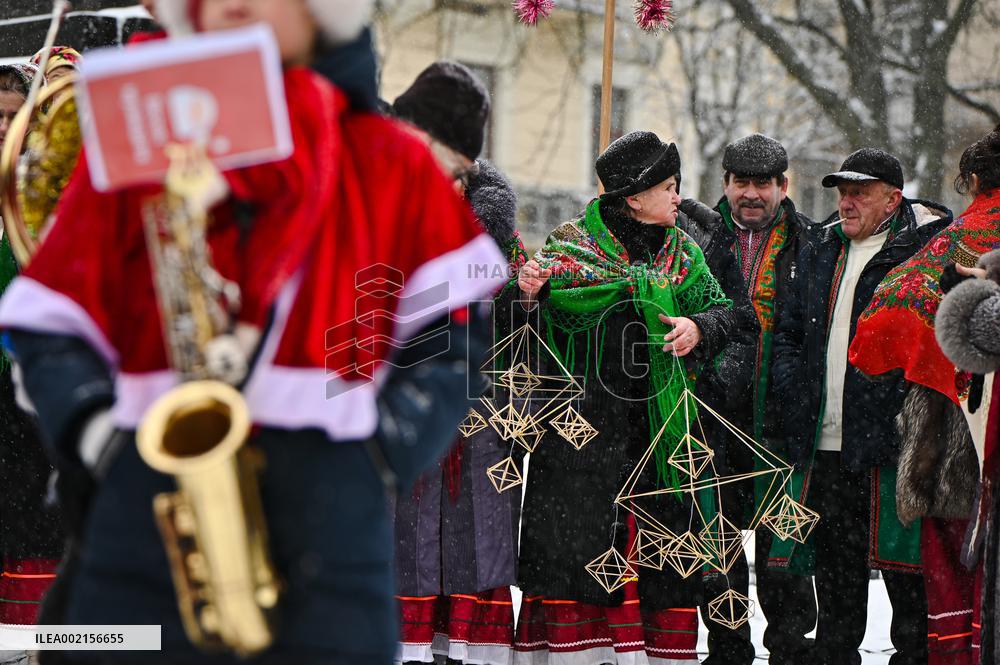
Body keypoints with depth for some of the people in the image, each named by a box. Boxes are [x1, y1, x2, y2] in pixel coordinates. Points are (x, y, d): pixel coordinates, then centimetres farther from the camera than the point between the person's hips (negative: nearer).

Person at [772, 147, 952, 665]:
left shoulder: (925, 249, -4)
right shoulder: (822, 253, 17)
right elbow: (788, 330, 25)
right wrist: (793, 387, 9)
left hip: (890, 446, -6)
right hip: (823, 447, 6)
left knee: (907, 574, -4)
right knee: (835, 572, 14)